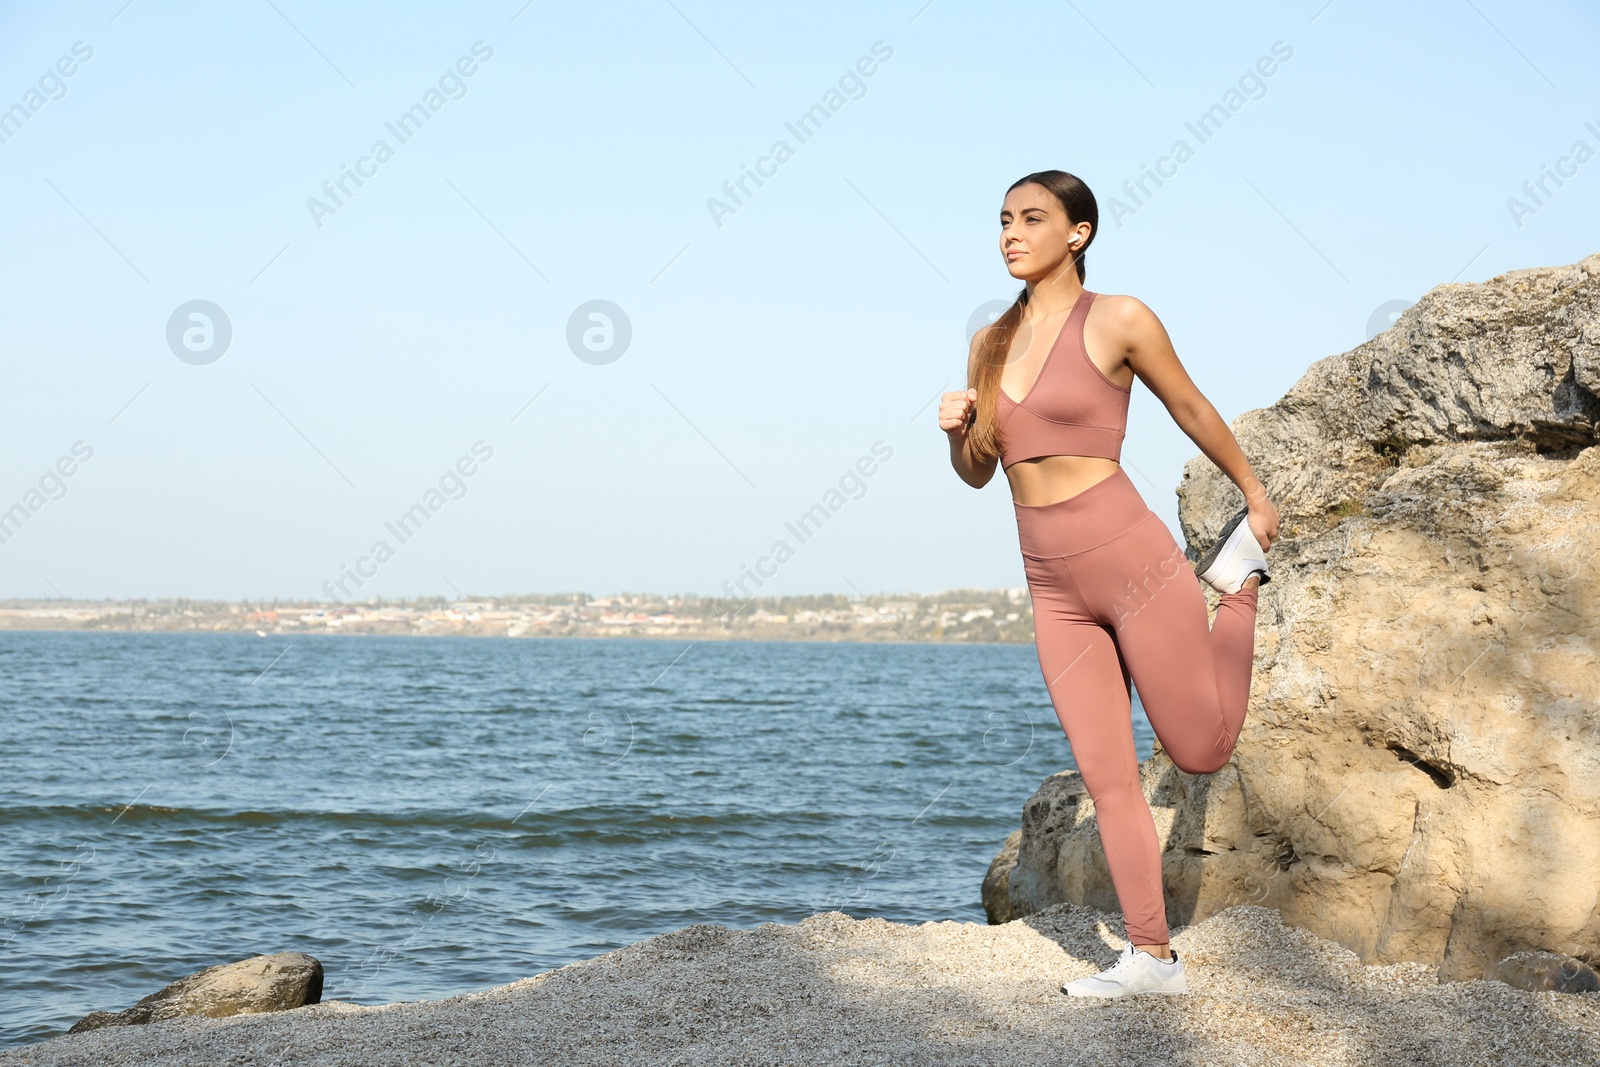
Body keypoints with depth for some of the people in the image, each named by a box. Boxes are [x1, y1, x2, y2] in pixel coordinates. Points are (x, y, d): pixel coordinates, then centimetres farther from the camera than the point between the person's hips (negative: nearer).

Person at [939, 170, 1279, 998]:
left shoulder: (1119, 321, -8)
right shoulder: (991, 343, 9)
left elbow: (1191, 411, 5)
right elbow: (976, 472, 16)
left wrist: (1255, 495, 16)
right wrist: (956, 429, -6)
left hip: (1130, 561, -5)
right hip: (1055, 588, 5)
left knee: (1201, 751, 8)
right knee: (1106, 780, 5)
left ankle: (1239, 582, 29)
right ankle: (1151, 958, 13)